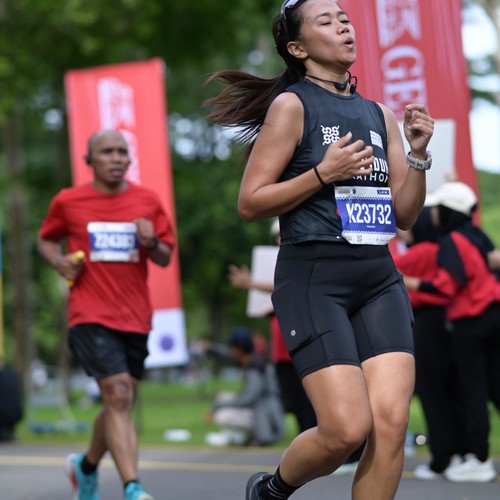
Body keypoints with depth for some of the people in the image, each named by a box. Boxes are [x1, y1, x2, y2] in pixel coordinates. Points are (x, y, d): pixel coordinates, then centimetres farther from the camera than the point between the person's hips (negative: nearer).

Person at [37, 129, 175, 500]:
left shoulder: (148, 202, 6)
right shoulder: (67, 202, 2)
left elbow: (166, 258, 11)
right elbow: (46, 240, 18)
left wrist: (151, 243, -11)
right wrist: (60, 262, -3)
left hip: (135, 318, 4)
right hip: (90, 316, -4)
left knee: (120, 405, 13)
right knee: (118, 397, -17)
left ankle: (86, 466, 39)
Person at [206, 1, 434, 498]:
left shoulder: (379, 115, 15)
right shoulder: (292, 105, -1)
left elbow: (404, 215, 16)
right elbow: (250, 203, -5)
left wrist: (418, 154, 1)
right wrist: (323, 172, -14)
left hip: (379, 279, 6)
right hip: (313, 279, -5)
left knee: (391, 424, -8)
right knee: (348, 428, -13)